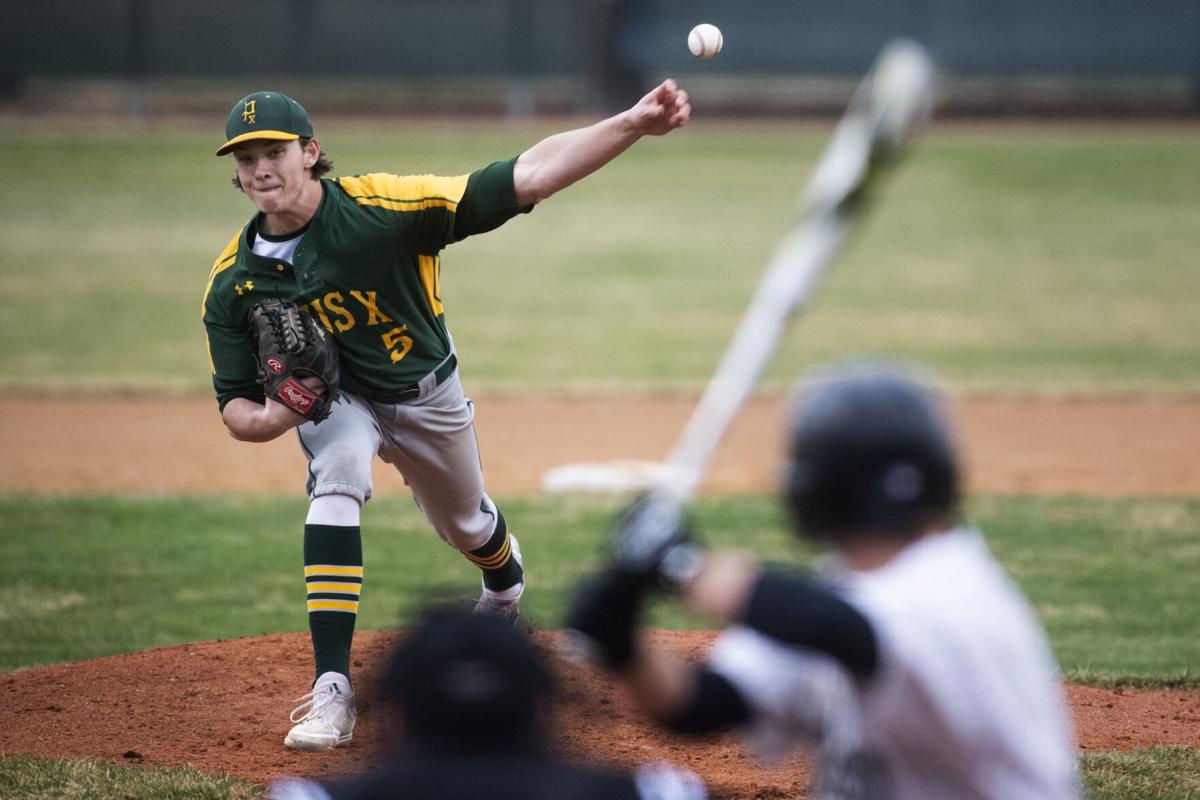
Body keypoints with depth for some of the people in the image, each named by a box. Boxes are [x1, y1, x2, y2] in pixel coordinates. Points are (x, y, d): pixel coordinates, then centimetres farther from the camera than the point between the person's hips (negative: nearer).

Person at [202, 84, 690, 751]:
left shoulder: (381, 207, -32)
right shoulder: (232, 283, -21)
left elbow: (526, 179, -38)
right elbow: (235, 409, -13)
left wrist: (634, 124, -49)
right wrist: (273, 417, -38)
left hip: (426, 391, 0)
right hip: (334, 396, 0)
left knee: (466, 524, 21)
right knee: (338, 475, -33)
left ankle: (506, 588, 63)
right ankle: (333, 689, -35)